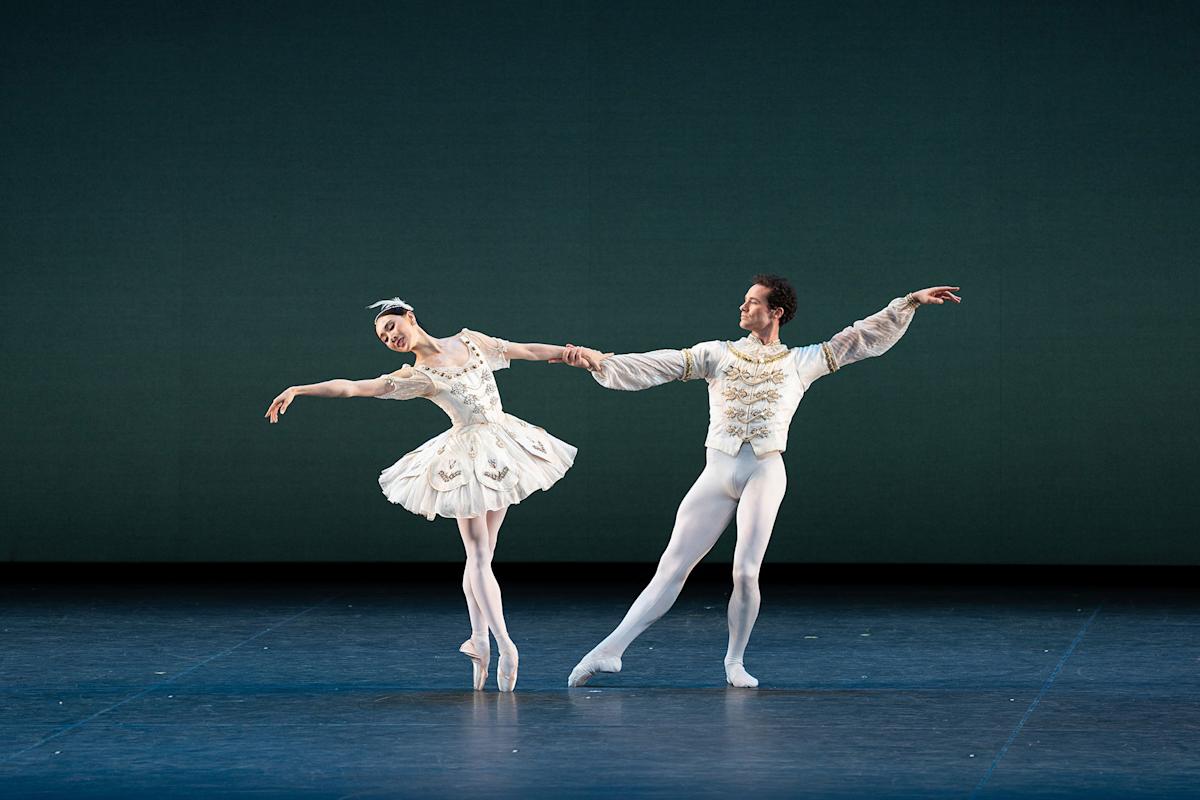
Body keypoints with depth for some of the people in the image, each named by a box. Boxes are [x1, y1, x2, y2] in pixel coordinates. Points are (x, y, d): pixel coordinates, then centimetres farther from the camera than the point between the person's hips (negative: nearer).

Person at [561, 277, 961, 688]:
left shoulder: (801, 361, 10)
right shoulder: (717, 354, 11)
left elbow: (866, 338, 11)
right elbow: (656, 366, 2)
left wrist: (910, 302, 6)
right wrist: (601, 362, -10)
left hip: (764, 473, -1)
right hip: (716, 472, 1)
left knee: (745, 573, -12)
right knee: (672, 568, -4)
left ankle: (735, 661, 8)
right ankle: (610, 650, -8)